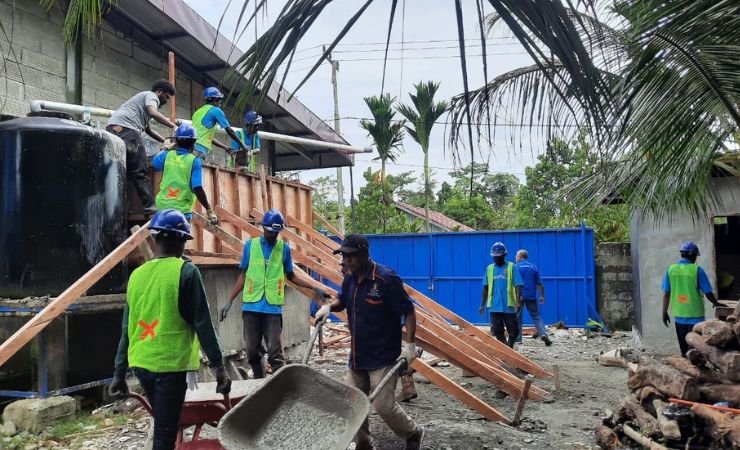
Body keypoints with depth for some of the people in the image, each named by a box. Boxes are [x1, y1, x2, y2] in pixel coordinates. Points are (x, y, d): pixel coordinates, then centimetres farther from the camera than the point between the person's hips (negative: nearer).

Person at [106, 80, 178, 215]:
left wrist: (165, 141, 38)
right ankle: (150, 206, -17)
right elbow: (153, 113, -13)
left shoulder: (143, 97, 39)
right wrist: (174, 126, -11)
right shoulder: (151, 95, 10)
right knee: (140, 172, -12)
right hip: (126, 129, -9)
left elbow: (147, 129, 43)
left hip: (112, 129, 9)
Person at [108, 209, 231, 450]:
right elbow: (202, 324, -11)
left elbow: (128, 328, 11)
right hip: (170, 365, -6)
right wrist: (218, 366, -7)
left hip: (141, 364, 6)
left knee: (162, 426, 22)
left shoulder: (137, 275, 6)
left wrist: (119, 373, 17)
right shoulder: (186, 272, -10)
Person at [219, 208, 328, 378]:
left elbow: (291, 276, 13)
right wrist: (229, 301, 6)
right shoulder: (250, 245, 4)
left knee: (275, 351, -4)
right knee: (252, 350, 8)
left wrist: (314, 288, 7)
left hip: (273, 307, -1)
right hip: (251, 306, 1)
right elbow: (243, 276, 10)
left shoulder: (284, 248, 4)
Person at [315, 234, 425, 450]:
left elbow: (409, 311, -13)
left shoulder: (387, 278, -18)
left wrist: (410, 344, -18)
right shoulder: (350, 279, 4)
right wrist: (328, 306, 2)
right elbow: (341, 299, 24)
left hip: (383, 358, -7)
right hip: (357, 357, 7)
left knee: (384, 405, -7)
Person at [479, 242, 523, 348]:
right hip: (494, 307, 2)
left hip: (509, 306, -2)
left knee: (513, 331, 4)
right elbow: (485, 288, 11)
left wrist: (518, 300, -22)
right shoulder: (489, 269, 7)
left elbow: (518, 286, -8)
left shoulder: (512, 267, -2)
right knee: (498, 331, 3)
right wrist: (482, 305, 9)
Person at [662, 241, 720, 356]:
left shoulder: (671, 269, -1)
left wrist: (664, 312, 9)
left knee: (684, 348, 15)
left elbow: (666, 294, 1)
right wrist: (716, 304, 12)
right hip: (695, 314, -3)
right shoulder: (697, 270, -10)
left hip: (679, 315, 3)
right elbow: (708, 293, -7)